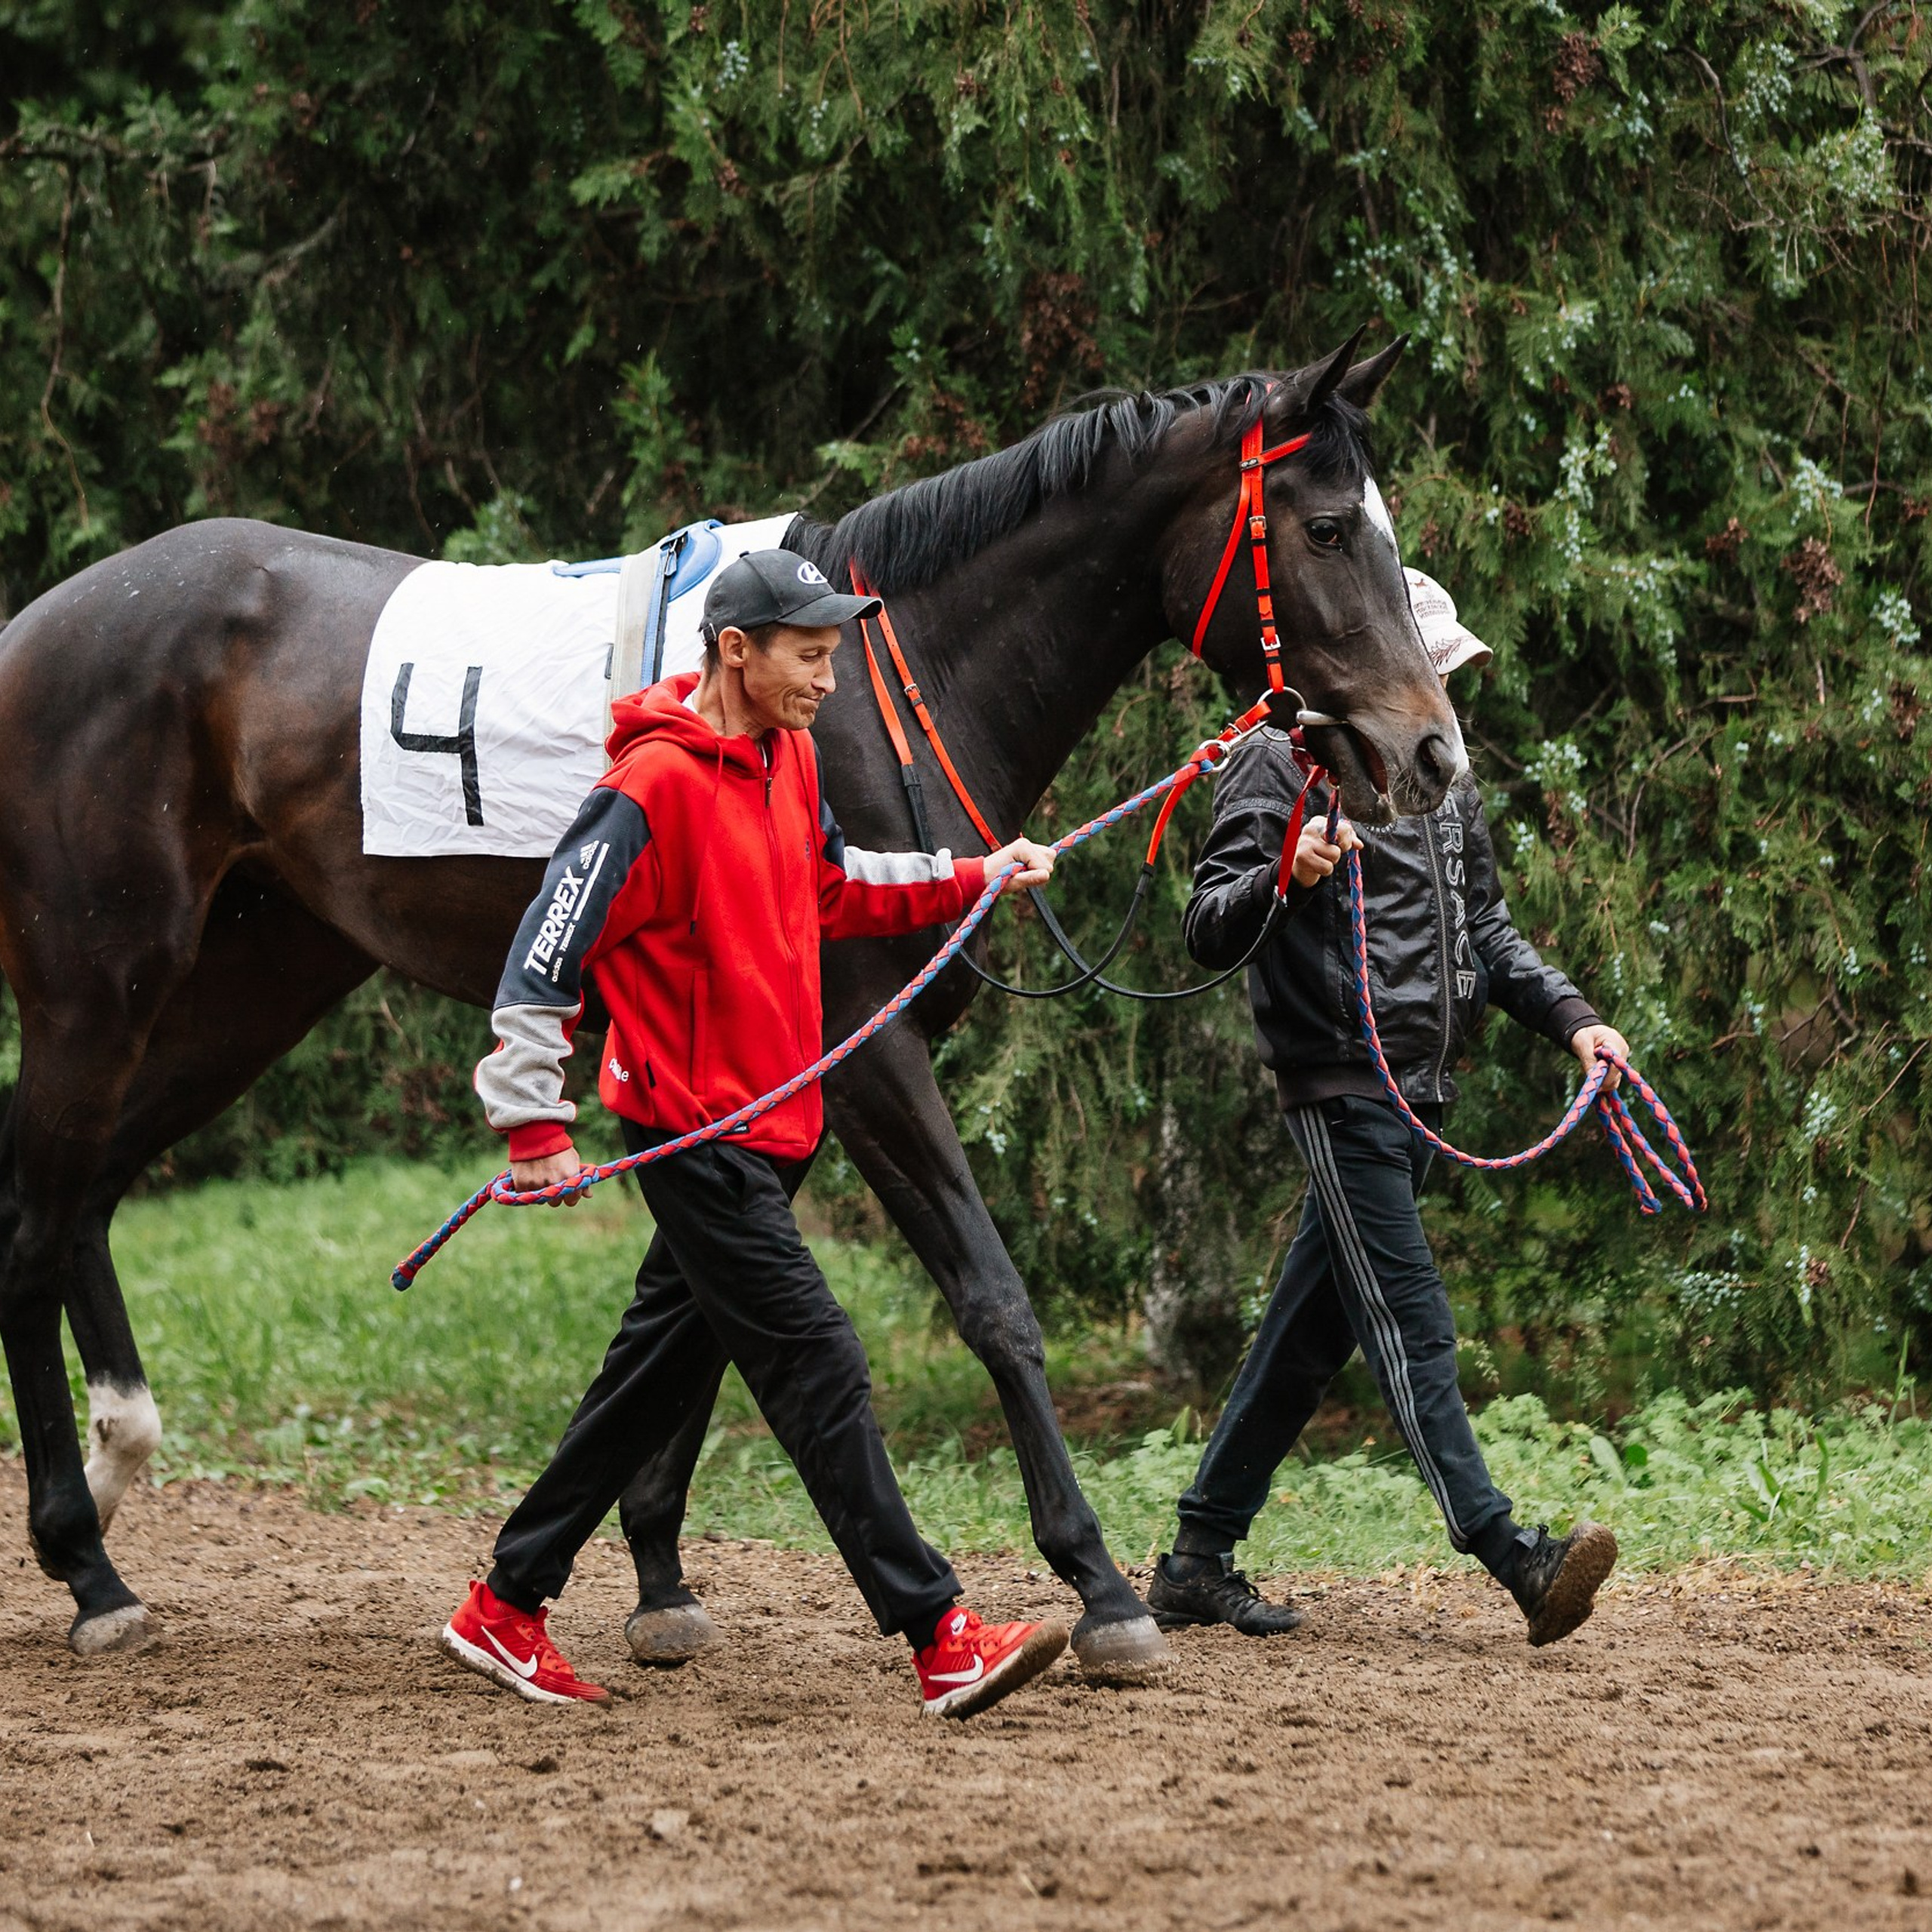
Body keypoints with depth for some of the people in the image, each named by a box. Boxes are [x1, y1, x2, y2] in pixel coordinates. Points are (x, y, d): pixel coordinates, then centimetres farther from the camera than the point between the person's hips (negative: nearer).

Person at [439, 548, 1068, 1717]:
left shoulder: (789, 759, 9)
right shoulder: (657, 785, -18)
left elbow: (831, 885, 28)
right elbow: (548, 952, -18)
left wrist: (974, 878, 17)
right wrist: (536, 1124, -22)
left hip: (769, 1128, 9)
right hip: (698, 1136, -9)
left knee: (659, 1377, 14)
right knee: (820, 1370, -12)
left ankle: (506, 1610, 23)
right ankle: (942, 1642, -14)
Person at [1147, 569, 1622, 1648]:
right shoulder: (1286, 768, -7)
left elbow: (1485, 927, 26)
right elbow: (1210, 936, -12)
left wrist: (1569, 1018, 12)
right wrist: (1282, 876, -32)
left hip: (1421, 1094, 8)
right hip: (1344, 1087, -8)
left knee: (1310, 1334, 10)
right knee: (1411, 1327, -13)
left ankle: (1199, 1562, 16)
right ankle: (1511, 1557, -22)